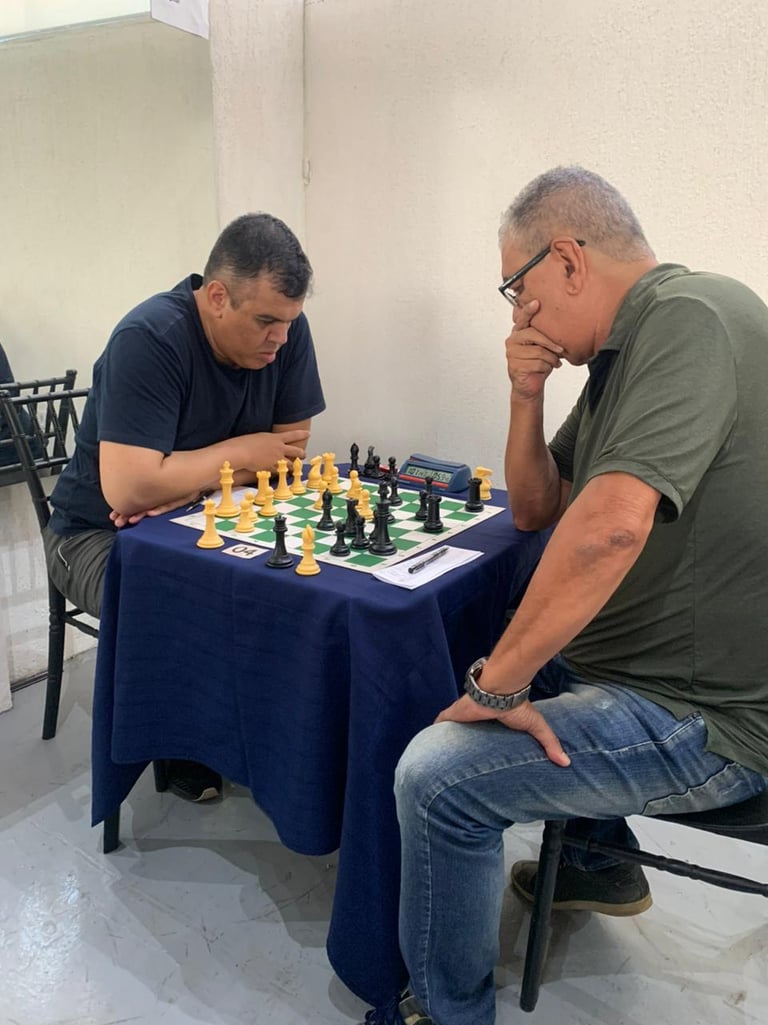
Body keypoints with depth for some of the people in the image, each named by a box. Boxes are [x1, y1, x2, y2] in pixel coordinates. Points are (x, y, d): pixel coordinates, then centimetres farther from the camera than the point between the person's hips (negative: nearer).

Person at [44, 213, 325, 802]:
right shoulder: (148, 341, -28)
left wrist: (190, 484, -23)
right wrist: (239, 453, -22)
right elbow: (127, 490, -35)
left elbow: (292, 445, -8)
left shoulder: (285, 331, -11)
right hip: (102, 531, -4)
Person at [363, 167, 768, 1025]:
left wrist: (497, 683, -24)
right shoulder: (622, 350, 10)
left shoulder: (689, 318, -20)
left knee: (437, 775, -18)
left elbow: (610, 523, -34)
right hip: (647, 662, 10)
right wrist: (527, 398, -1)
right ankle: (601, 862, 38)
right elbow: (535, 512, 15)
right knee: (504, 662, 28)